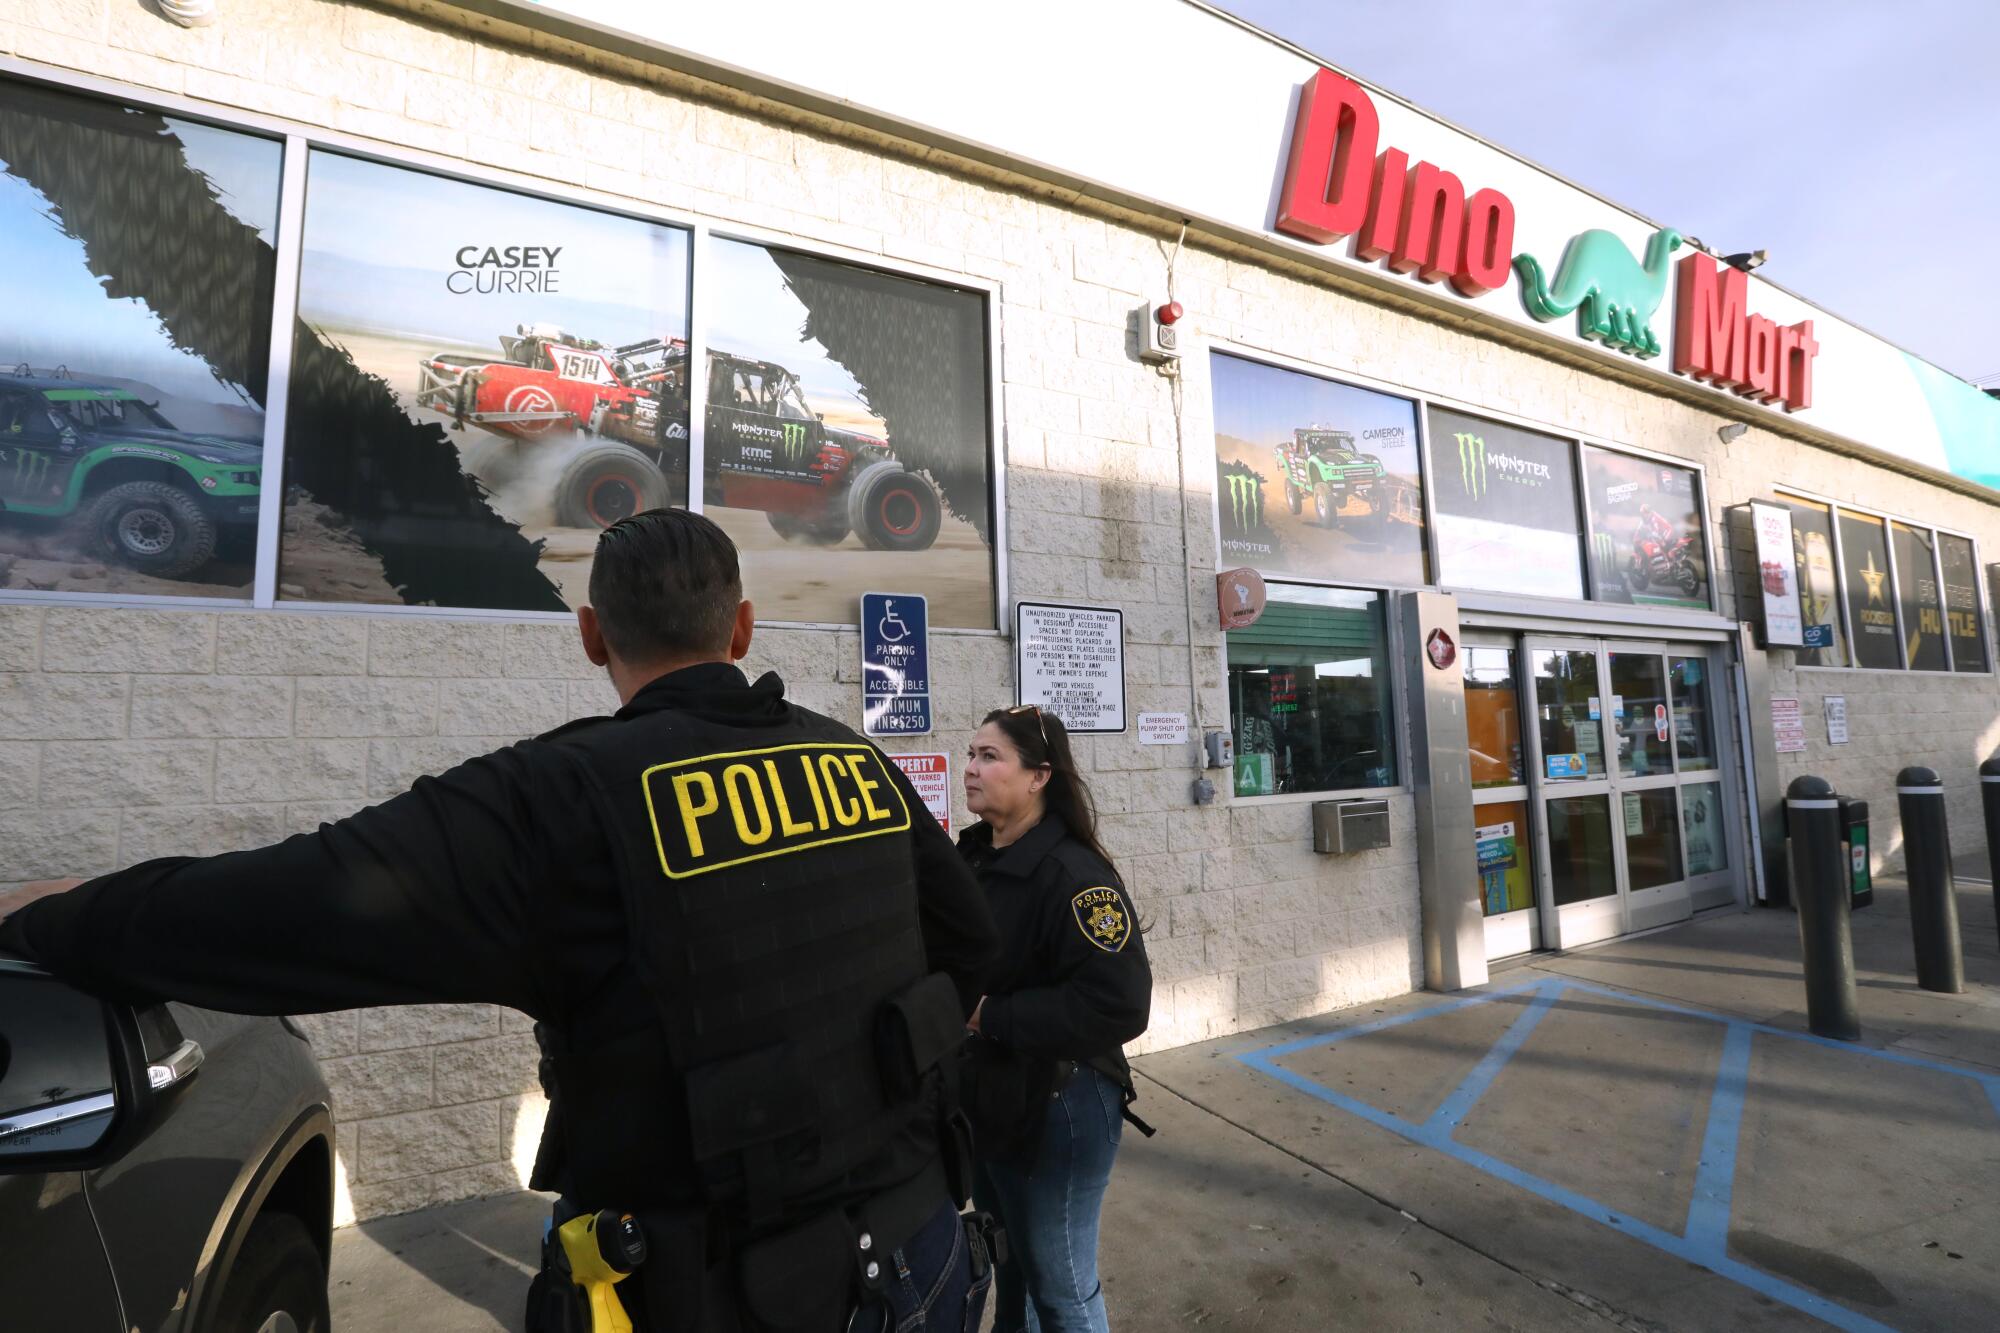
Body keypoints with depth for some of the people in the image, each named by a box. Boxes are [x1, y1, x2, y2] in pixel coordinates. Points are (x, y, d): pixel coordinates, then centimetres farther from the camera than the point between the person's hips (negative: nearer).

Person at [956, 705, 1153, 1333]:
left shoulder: (1071, 874, -23)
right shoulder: (971, 857, 1)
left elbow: (1119, 1005, -30)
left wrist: (989, 1016, -26)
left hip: (1056, 1111, -7)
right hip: (985, 1103, 7)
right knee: (1010, 1263, 28)